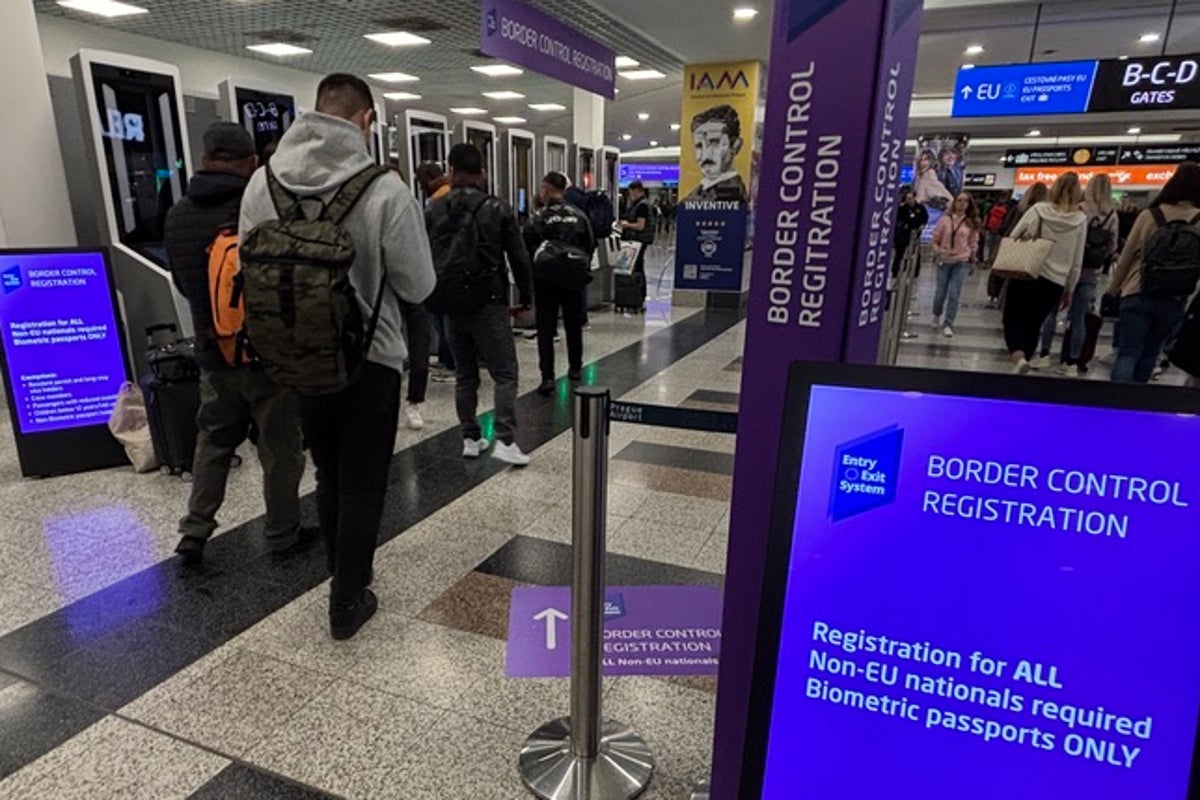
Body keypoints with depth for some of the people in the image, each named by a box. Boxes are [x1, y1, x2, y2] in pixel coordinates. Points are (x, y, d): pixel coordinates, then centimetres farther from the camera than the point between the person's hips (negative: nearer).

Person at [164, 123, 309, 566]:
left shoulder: (177, 216, 3)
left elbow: (182, 283, 14)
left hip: (213, 351, 6)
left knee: (213, 440, 20)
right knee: (280, 447, 8)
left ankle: (194, 533, 23)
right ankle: (283, 534, 20)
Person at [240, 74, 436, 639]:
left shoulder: (263, 184, -5)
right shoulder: (385, 189, -18)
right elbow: (418, 286, -12)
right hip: (370, 359, -4)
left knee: (328, 477, 22)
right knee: (363, 486, 10)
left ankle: (341, 578, 38)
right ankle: (347, 602, 21)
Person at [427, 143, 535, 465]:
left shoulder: (432, 211, 4)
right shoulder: (498, 209, -4)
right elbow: (519, 258, -2)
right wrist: (526, 296, 9)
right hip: (489, 304, -4)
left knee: (465, 375, 14)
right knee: (505, 374, 0)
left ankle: (471, 438, 19)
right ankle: (505, 439, -9)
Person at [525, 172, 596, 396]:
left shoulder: (538, 218, -8)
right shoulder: (579, 216, 1)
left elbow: (527, 248, -8)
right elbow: (591, 245, 4)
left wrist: (531, 272, 7)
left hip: (545, 277, -3)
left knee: (545, 328, 0)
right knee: (573, 324, 18)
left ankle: (547, 378, -6)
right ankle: (575, 368, 32)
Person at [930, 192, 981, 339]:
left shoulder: (972, 222, 0)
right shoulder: (945, 219, -3)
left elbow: (973, 242, 8)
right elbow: (935, 238, 2)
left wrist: (971, 258, 10)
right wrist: (937, 251, -10)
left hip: (962, 262, 0)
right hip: (944, 261, 0)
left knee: (954, 294, -7)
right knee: (941, 292, 9)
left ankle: (948, 325, -2)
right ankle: (936, 315, 36)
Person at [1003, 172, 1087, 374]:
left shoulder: (1038, 210, -2)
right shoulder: (1080, 220, 2)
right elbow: (1076, 262, 6)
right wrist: (1069, 290, 14)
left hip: (1024, 276, -2)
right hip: (1054, 283, 2)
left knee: (1013, 321, 2)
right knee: (1033, 325, 15)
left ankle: (1019, 358, -22)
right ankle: (1026, 359, 17)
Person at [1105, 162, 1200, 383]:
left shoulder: (1149, 215, -3)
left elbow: (1125, 259, 2)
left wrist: (1112, 291, 15)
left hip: (1138, 295, -2)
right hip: (1174, 302, 2)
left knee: (1128, 354, -4)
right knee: (1149, 356, 16)